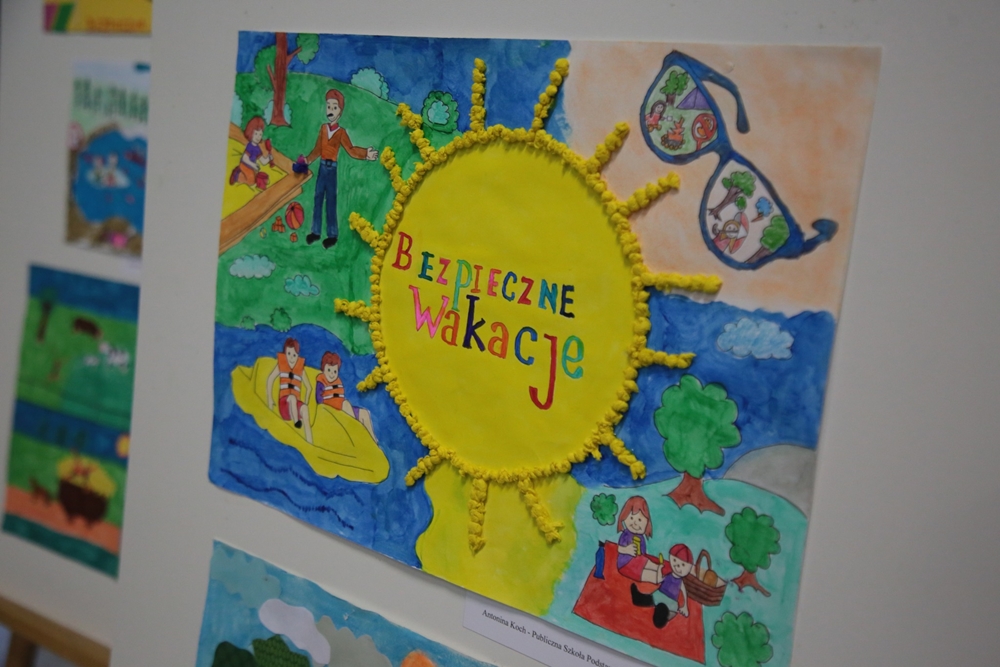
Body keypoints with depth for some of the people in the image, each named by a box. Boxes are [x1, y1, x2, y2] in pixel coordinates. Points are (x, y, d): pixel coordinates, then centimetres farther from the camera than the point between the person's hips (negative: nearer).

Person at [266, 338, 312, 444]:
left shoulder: (301, 369, 9)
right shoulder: (281, 365, 6)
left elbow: (308, 387, 18)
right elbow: (270, 379, 16)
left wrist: (306, 402, 4)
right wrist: (270, 399, 7)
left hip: (297, 403, 1)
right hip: (284, 403, -1)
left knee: (304, 409, -35)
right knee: (292, 397, -37)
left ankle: (309, 443, -44)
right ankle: (297, 423, -48)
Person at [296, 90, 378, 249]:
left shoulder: (341, 132, -7)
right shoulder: (323, 128, 5)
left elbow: (351, 150, -11)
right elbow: (318, 149, 10)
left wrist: (366, 154, -23)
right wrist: (307, 160, 9)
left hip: (332, 168, -4)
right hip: (322, 166, 4)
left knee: (331, 199, 0)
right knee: (318, 197, 8)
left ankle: (332, 235, 7)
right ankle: (315, 232, 17)